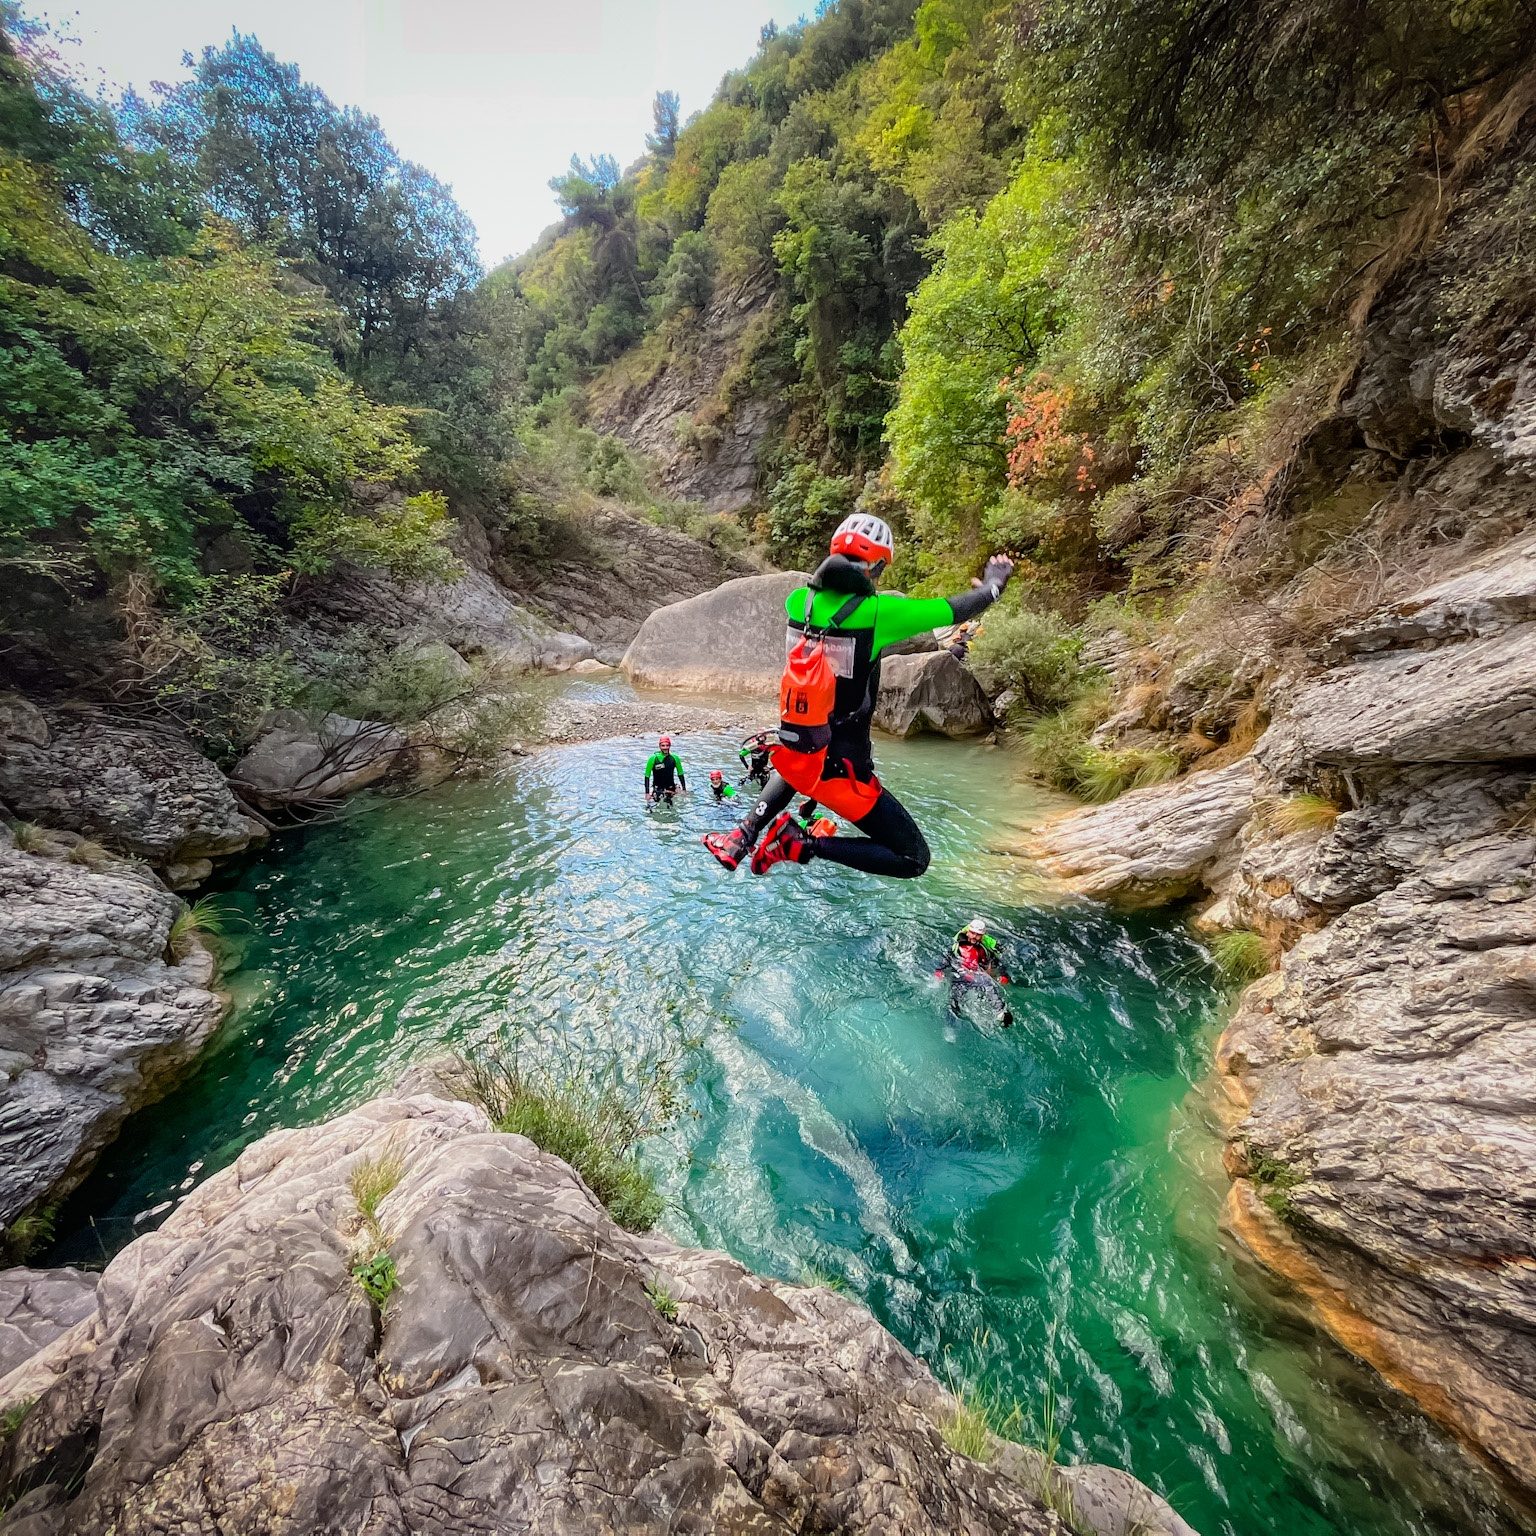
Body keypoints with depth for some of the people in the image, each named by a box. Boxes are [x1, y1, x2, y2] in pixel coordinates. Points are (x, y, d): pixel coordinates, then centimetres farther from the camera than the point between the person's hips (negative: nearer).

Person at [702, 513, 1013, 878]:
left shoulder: (798, 600, -3)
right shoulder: (879, 612, -17)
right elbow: (957, 609, -4)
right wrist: (994, 584, 18)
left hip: (789, 753, 6)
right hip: (840, 770, -6)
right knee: (913, 859, 8)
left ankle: (743, 835, 27)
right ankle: (805, 845, -9)